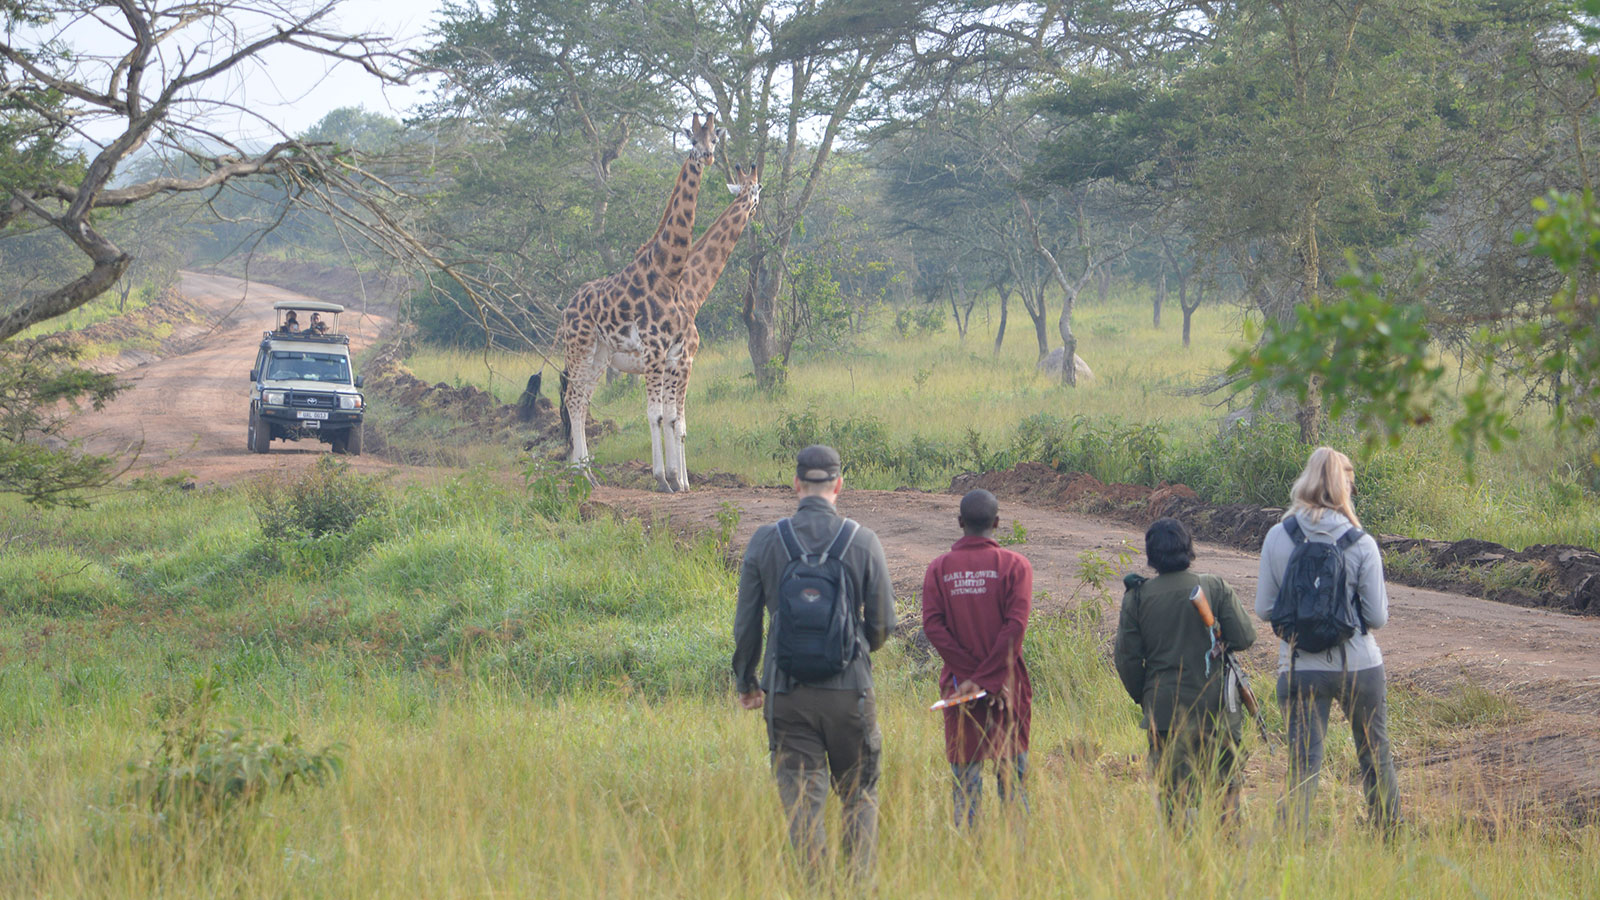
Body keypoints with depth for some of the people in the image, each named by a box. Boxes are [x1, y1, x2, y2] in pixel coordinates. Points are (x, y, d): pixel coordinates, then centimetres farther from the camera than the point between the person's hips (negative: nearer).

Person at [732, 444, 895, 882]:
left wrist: (746, 681, 17)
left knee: (802, 797, 3)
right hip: (849, 690, 0)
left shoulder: (766, 541, -1)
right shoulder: (863, 541, -3)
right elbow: (883, 623, 1)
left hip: (787, 693, 0)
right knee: (859, 794, 13)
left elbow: (746, 622, 3)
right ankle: (860, 883, 7)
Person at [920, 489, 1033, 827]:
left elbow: (933, 626, -7)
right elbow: (1015, 626, -13)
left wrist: (971, 674, -8)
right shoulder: (1015, 565, -2)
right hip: (1007, 685, -1)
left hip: (958, 685, 1)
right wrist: (985, 679, -12)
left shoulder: (938, 569, 4)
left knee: (965, 781, 6)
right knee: (1011, 777, 6)